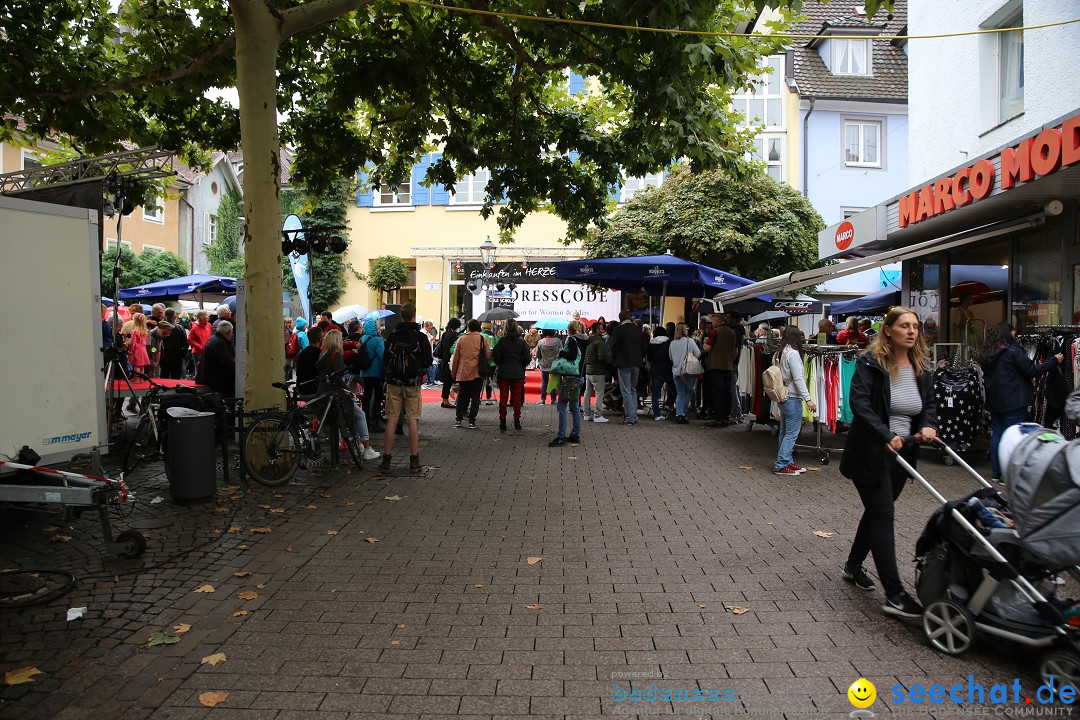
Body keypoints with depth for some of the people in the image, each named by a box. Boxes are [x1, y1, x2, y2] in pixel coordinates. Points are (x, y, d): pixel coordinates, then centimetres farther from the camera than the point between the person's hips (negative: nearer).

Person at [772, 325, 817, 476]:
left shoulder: (780, 353, 10)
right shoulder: (793, 353, -15)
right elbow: (798, 378, -19)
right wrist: (808, 399, -19)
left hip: (782, 397, 9)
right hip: (792, 398, -9)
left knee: (785, 432, 14)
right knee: (792, 433, -4)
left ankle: (787, 462, 23)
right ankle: (781, 466, -3)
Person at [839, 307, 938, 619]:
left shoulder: (922, 367, 7)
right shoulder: (870, 363, -14)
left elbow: (930, 403, 10)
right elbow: (859, 402, -22)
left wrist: (928, 426, -12)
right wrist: (886, 436, -31)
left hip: (902, 454, 7)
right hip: (871, 453, -7)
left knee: (877, 512, 19)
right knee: (883, 517, -8)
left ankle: (853, 565, 40)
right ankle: (894, 595, -5)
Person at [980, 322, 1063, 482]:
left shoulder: (986, 356, 9)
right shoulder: (1013, 352, -12)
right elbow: (1033, 371, -10)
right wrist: (1055, 360, 0)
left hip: (994, 403, 7)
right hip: (1014, 402, -7)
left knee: (996, 435, 11)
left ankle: (996, 473, 15)